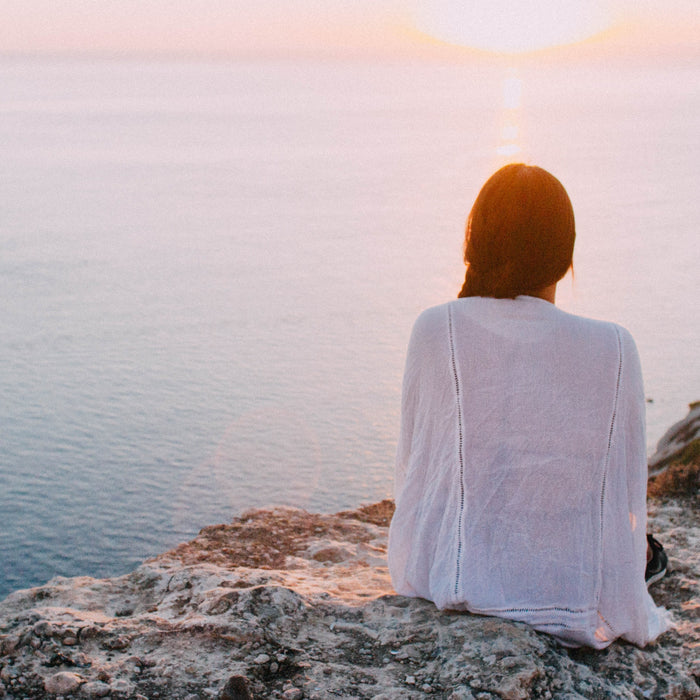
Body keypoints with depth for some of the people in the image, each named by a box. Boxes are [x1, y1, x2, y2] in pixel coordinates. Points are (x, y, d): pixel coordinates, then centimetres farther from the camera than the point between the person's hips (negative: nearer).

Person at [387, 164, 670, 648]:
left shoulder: (435, 330, -10)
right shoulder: (613, 349, -11)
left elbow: (412, 463, 1)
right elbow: (627, 492, -2)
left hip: (446, 582, 1)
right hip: (574, 599, 0)